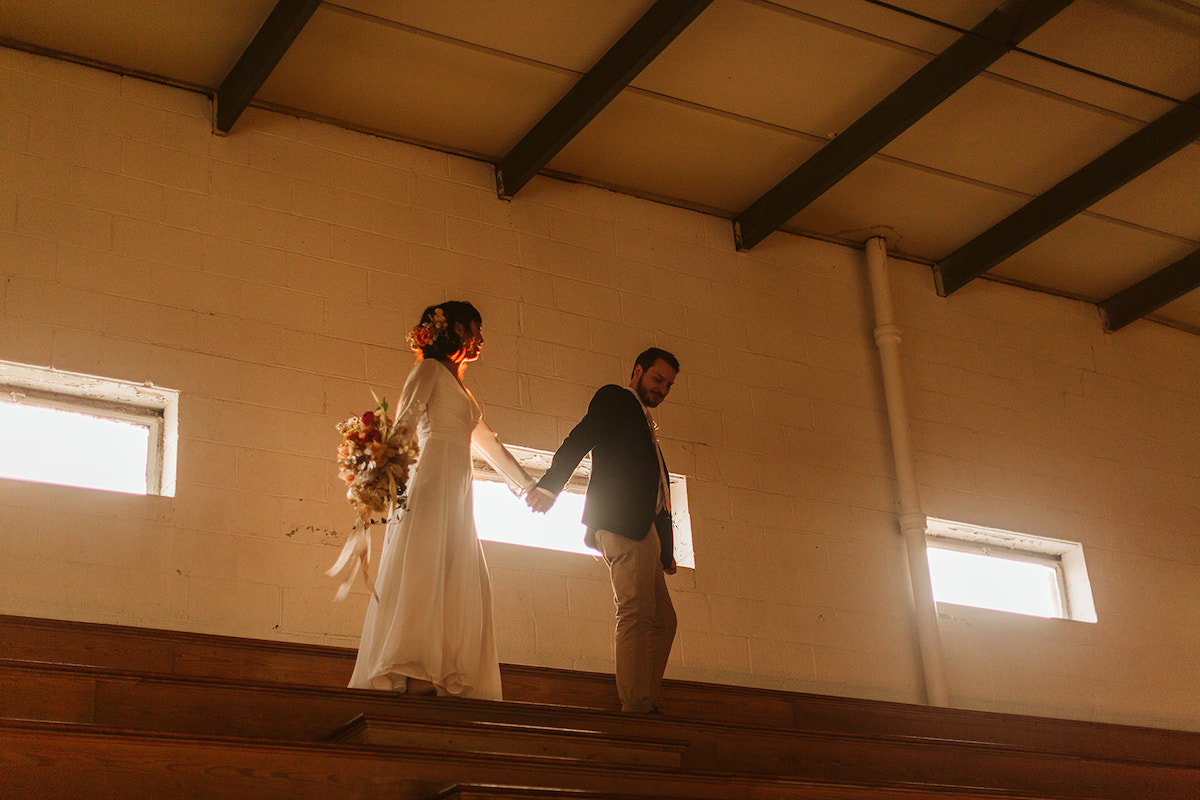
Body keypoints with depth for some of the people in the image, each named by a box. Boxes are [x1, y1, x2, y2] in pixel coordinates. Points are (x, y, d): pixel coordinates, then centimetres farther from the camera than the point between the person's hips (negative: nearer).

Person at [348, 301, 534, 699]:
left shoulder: (460, 389, 27)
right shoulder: (430, 369, 3)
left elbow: (490, 445, 35)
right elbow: (405, 422, -11)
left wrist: (528, 484, 39)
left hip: (457, 489, 9)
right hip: (431, 477, -9)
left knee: (461, 581, 1)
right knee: (424, 566, -16)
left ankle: (448, 678, -3)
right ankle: (409, 672, -23)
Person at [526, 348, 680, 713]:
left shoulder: (646, 426, 32)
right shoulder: (615, 398, 9)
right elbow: (578, 440, -8)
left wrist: (666, 549, 17)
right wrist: (550, 485, -23)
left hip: (644, 531, 9)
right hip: (623, 522, -9)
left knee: (662, 619, 6)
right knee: (636, 612, -15)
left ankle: (647, 702, 5)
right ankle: (635, 705, -18)